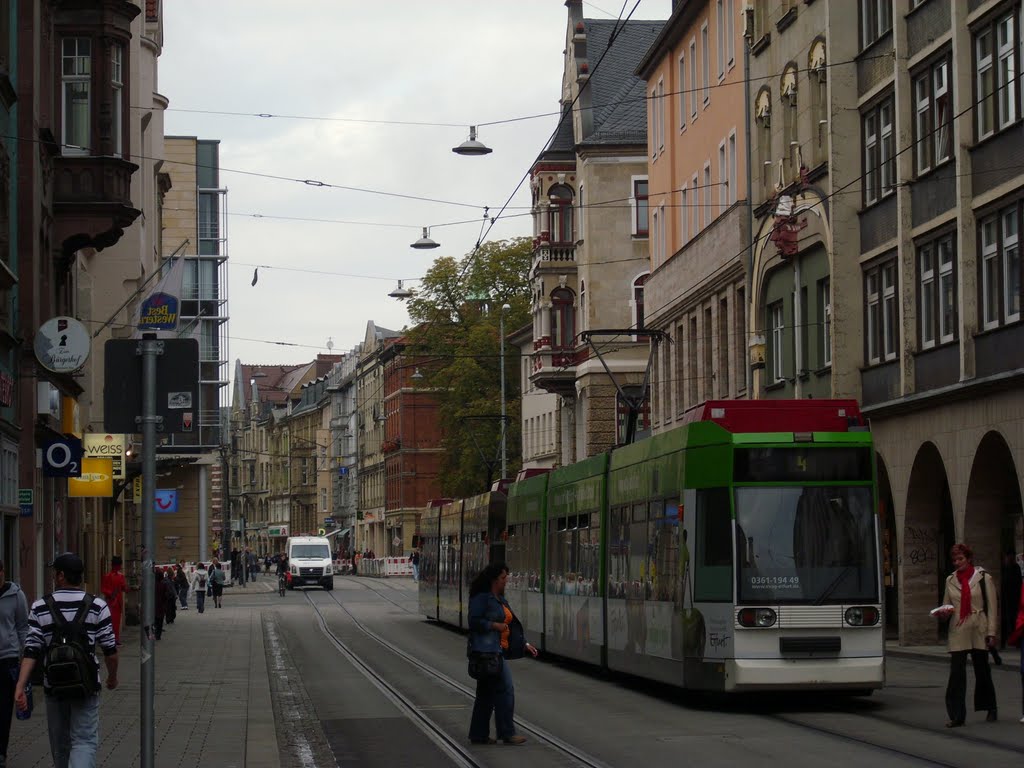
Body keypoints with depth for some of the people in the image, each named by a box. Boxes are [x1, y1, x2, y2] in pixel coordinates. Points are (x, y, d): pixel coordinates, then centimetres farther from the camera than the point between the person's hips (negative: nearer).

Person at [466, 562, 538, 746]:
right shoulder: (481, 598, -11)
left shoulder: (500, 599, 19)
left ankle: (478, 735, 15)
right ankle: (507, 733, -7)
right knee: (504, 689, -10)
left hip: (498, 650, 10)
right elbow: (474, 621, -18)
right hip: (487, 650, -10)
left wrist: (524, 644, 19)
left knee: (486, 693, 11)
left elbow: (511, 625, 23)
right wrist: (495, 625, -15)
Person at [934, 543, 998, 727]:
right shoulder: (951, 580, 11)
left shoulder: (984, 578, -1)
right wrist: (944, 613, -4)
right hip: (958, 632, 2)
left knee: (982, 671, 9)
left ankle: (991, 710, 27)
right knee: (956, 672, -8)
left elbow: (992, 607, -2)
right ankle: (956, 715, -9)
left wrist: (991, 633, -8)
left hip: (979, 631, -2)